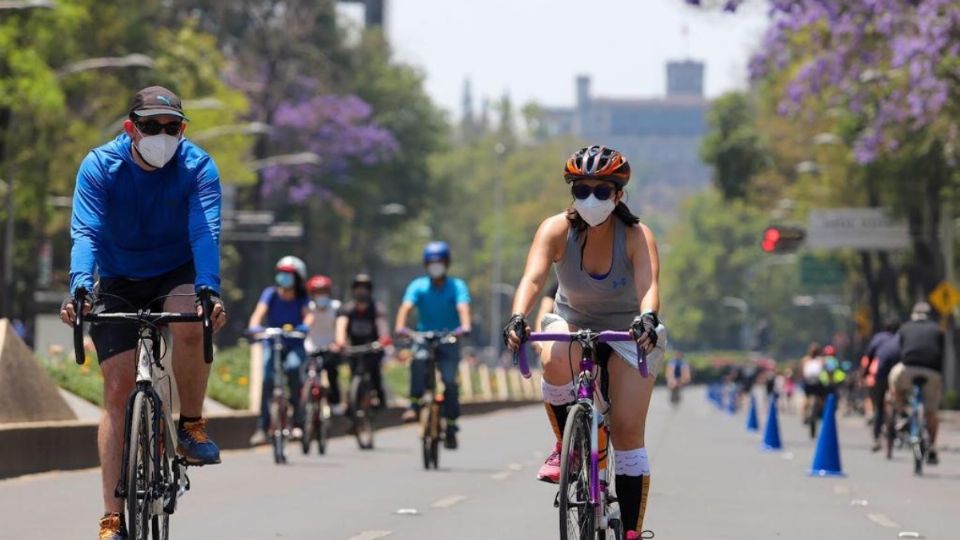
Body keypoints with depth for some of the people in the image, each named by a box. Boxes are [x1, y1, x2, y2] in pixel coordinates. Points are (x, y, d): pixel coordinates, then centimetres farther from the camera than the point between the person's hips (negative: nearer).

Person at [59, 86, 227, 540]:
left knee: (190, 328, -35)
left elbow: (205, 233, -28)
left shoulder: (197, 166, -16)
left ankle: (191, 425, -9)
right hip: (118, 284, 0)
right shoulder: (100, 166, -16)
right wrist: (79, 288, -45)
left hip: (177, 275, 0)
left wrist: (209, 290, -45)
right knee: (118, 387, -12)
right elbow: (86, 233, -26)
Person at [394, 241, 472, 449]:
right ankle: (415, 405, -27)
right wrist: (400, 326, -36)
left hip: (449, 341, -1)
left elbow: (463, 307, -21)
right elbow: (406, 307, -16)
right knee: (418, 360, -33)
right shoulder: (418, 286, -1)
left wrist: (465, 326, -42)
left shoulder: (457, 286, -4)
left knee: (449, 381, -17)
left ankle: (451, 426, -4)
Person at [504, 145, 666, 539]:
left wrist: (648, 318, -59)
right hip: (573, 322, 1)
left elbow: (648, 286, -37)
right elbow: (533, 278, -33)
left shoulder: (637, 236, -21)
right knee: (555, 361, -36)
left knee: (628, 429, -14)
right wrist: (518, 318, -52)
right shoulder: (557, 230, -18)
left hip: (626, 331, -1)